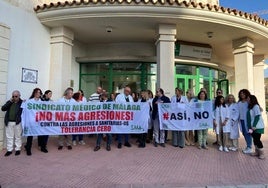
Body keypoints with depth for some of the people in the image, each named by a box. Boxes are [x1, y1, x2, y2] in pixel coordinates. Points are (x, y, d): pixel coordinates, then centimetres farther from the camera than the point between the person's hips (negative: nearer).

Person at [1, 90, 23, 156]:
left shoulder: (22, 102, -5)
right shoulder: (9, 102, 9)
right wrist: (10, 102, -9)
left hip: (18, 122, -4)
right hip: (9, 122, 4)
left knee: (18, 137, 8)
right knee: (9, 137, 11)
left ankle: (18, 149, 20)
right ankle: (9, 150, 22)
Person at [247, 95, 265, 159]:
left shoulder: (256, 106, -13)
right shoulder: (250, 107, 12)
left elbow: (257, 116, -18)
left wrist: (254, 126, -20)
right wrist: (250, 126, 12)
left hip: (257, 127, -8)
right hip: (253, 127, 8)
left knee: (257, 139, -4)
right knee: (255, 139, 12)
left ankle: (262, 153, 7)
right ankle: (257, 152, 21)